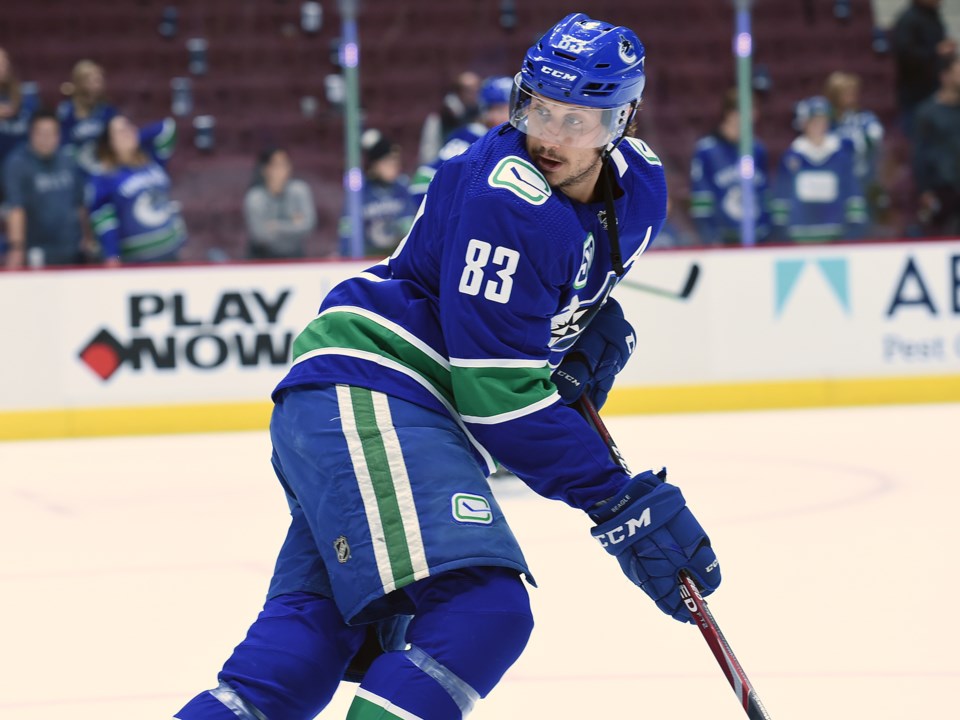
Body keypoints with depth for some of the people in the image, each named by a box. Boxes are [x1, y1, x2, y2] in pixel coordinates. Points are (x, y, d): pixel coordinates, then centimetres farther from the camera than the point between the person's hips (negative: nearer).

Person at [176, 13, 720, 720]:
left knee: (307, 640, 4)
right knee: (484, 610, -27)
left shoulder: (638, 185, 8)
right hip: (361, 391, -10)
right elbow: (499, 391, -21)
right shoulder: (507, 198, -20)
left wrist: (599, 325, 11)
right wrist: (620, 503, -21)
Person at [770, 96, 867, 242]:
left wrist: (855, 224, -1)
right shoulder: (792, 156, 3)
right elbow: (781, 194, 7)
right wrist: (779, 226, 3)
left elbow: (854, 190, 4)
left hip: (835, 233, 0)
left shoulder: (843, 151, 2)